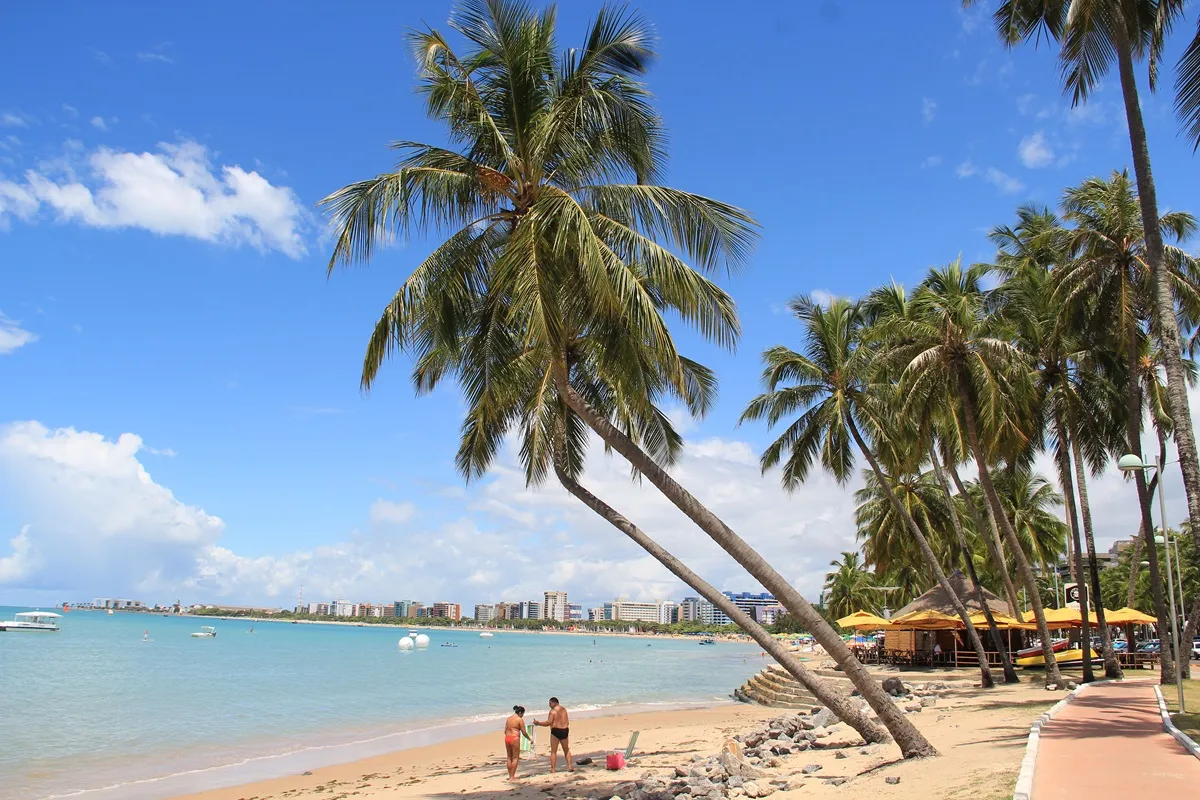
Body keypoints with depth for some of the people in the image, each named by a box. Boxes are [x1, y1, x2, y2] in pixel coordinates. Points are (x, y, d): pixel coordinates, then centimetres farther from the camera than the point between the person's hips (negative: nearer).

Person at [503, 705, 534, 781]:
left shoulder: (508, 719, 15)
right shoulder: (520, 719, -5)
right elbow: (524, 732, -5)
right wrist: (530, 739, 8)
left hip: (507, 738, 7)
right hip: (515, 738, -7)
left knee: (509, 757, 15)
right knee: (515, 758, 1)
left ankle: (510, 775, 19)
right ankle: (512, 776, -2)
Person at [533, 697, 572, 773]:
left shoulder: (553, 711, -8)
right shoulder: (564, 709, 13)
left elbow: (549, 723, -13)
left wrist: (538, 723, -6)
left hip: (556, 731, -6)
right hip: (565, 730, 6)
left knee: (553, 751, 3)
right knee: (566, 750, 19)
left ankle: (553, 769, -1)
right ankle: (570, 766, 12)